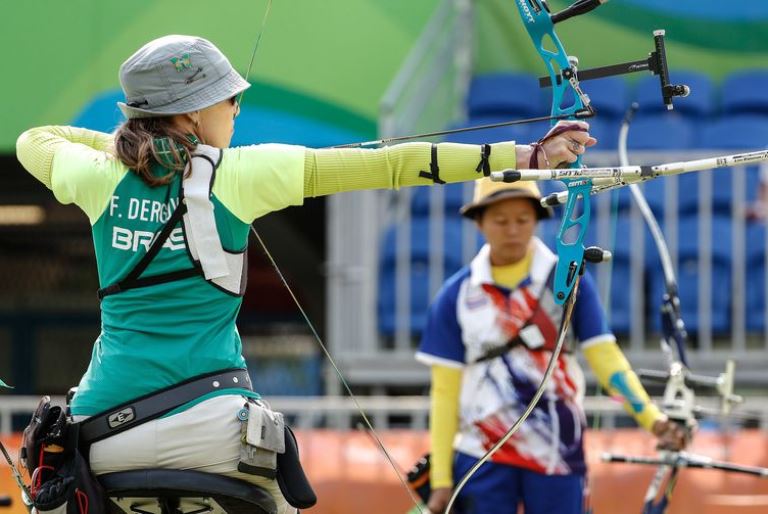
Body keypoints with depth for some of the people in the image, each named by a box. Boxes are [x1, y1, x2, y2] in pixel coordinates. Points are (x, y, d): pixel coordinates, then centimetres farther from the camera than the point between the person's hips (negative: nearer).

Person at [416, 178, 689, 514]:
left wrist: (652, 419, -22)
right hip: (483, 461, 0)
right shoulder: (457, 295, 1)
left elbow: (605, 359, -6)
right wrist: (440, 479, 0)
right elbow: (445, 391, 3)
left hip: (558, 459, 0)